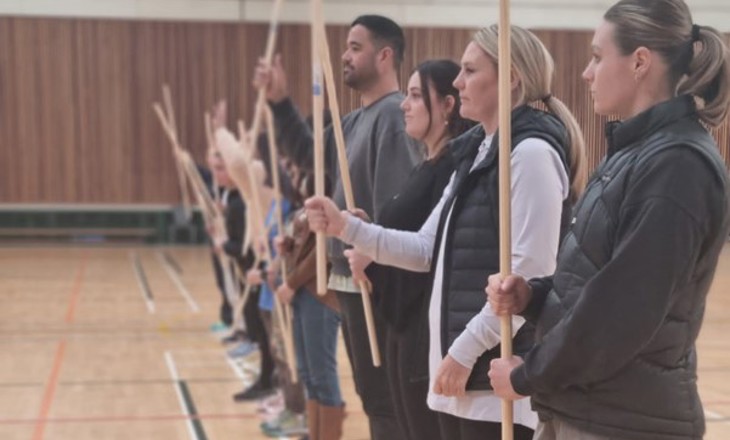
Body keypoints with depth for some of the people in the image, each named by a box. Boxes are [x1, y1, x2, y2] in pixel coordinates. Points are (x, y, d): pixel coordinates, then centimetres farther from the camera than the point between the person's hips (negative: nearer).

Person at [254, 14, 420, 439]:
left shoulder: (394, 116, -17)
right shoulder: (356, 120, 13)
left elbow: (395, 206, -23)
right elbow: (307, 153, 25)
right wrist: (280, 102, 13)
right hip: (354, 278, 10)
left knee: (385, 396, -4)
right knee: (371, 392, 19)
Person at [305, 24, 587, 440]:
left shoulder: (532, 151, -14)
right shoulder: (476, 152, 15)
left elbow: (532, 272, -20)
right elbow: (430, 250, 16)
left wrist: (467, 349, -18)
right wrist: (346, 227, 7)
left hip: (499, 373, -9)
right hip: (461, 363, 9)